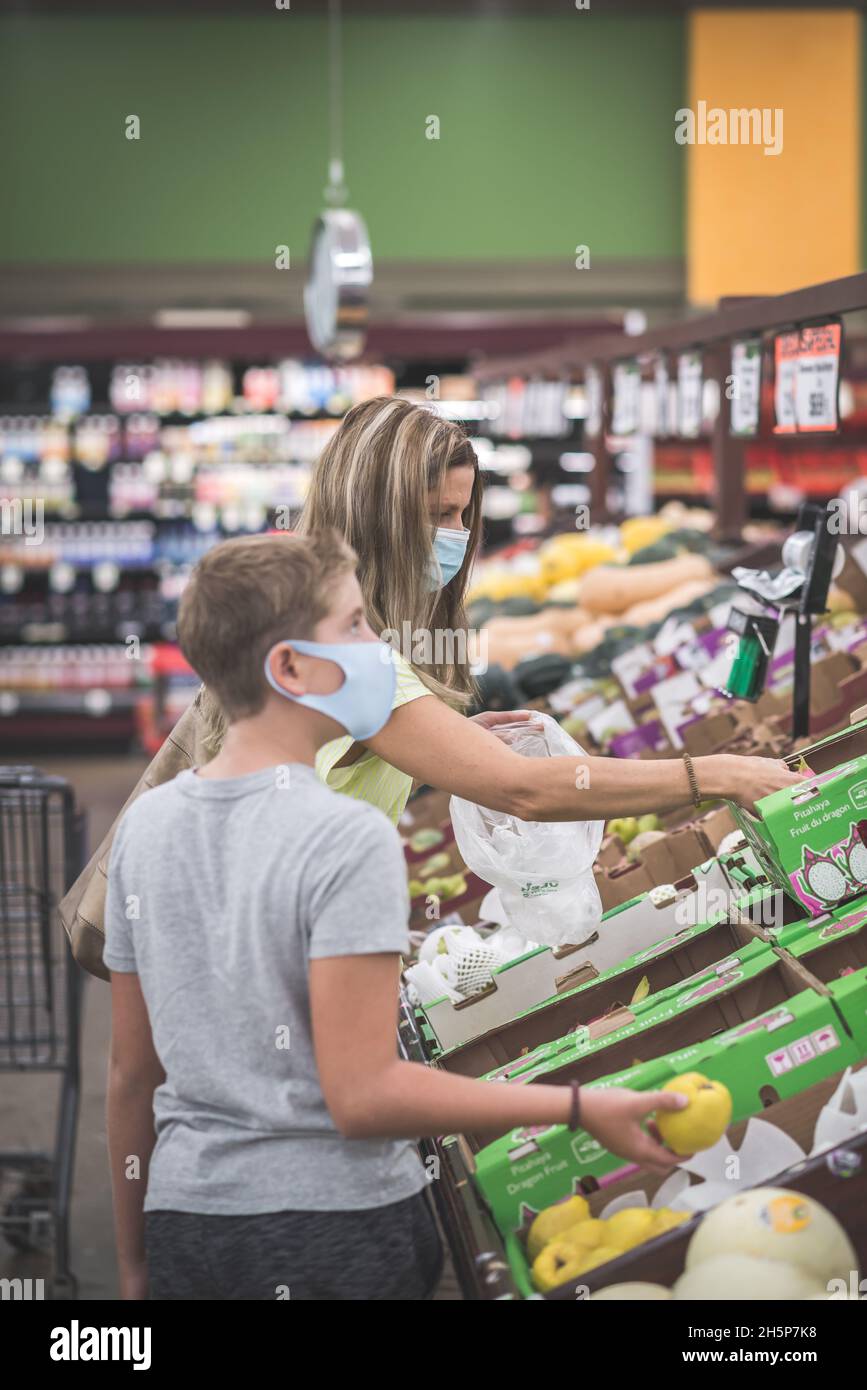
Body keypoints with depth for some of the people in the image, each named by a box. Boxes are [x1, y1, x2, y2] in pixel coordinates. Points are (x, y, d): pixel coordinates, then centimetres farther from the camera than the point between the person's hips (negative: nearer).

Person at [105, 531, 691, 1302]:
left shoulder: (144, 826, 4)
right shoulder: (349, 838, -16)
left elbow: (131, 1074, 10)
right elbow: (363, 1095, -20)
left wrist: (135, 1261, 19)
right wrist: (582, 1108, -15)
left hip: (183, 1218, 6)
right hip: (335, 1221, -6)